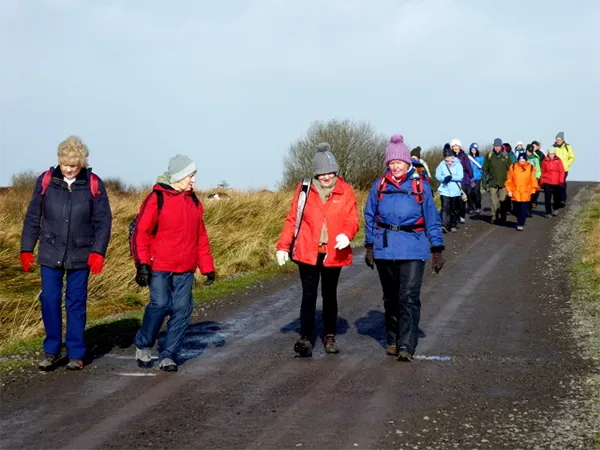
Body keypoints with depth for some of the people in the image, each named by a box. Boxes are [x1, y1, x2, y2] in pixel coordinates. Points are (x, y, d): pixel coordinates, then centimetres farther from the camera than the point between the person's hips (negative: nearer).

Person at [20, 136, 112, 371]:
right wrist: (26, 250, 2)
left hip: (80, 255, -1)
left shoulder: (93, 184, -5)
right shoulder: (46, 181, -3)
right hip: (51, 254, 1)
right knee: (49, 300, -1)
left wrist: (98, 252, -10)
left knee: (76, 303, 6)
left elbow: (103, 221, -1)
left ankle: (76, 353, 15)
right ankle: (51, 350, 14)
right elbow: (32, 218, 4)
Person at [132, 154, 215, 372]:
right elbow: (141, 233, -6)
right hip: (159, 266, -5)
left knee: (182, 309, -2)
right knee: (160, 304, -14)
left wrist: (207, 268, 16)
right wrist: (142, 264, -13)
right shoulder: (157, 199, -5)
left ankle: (168, 356, 6)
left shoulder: (194, 202, 13)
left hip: (185, 269, 5)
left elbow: (201, 238, 19)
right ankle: (143, 345, 11)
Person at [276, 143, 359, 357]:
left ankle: (330, 337, 27)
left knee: (329, 294, 14)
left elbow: (352, 219, -3)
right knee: (309, 295, -5)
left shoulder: (345, 191, 0)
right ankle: (306, 339, -6)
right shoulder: (304, 189, 0)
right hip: (307, 252, -1)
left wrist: (346, 235, -25)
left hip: (333, 253, 1)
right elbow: (292, 219, 3)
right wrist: (283, 246, -3)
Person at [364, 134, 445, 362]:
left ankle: (406, 346, -13)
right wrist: (369, 247, 6)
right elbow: (370, 217, 11)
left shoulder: (420, 185, 1)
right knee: (391, 297, 14)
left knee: (409, 297, -12)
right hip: (385, 248, 3)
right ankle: (393, 340, 26)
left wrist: (437, 249, 0)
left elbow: (432, 219, 4)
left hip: (413, 249, -3)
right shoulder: (379, 185, 6)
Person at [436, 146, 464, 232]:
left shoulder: (458, 164, -4)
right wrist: (444, 178, -22)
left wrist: (451, 177, -25)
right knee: (445, 208, -12)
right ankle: (444, 225, -18)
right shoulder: (442, 165, -1)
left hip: (455, 191, 1)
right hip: (444, 190, 0)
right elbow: (437, 175, -3)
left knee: (454, 209, 12)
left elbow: (460, 177, -11)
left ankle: (453, 225, 26)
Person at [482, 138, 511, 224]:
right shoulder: (489, 156, 3)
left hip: (503, 183, 0)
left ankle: (502, 217, 14)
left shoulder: (505, 156, 3)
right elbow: (485, 170, 6)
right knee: (494, 202, -2)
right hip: (492, 183, 0)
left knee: (503, 202, 2)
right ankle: (495, 218, 5)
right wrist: (484, 182, 1)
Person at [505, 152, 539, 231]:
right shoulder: (513, 167, 1)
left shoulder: (531, 168, 1)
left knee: (524, 210, -6)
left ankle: (520, 224, 2)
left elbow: (533, 180, 4)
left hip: (526, 193, -1)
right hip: (515, 193, 1)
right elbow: (509, 180, 2)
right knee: (516, 209, 9)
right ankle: (520, 222, 32)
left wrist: (533, 190, 0)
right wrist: (509, 190, -1)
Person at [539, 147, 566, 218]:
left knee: (556, 196, 13)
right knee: (547, 197, -5)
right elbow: (542, 171, 5)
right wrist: (541, 182, 5)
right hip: (547, 182, 0)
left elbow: (562, 171, -1)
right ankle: (548, 212, 0)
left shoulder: (558, 161, -3)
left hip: (556, 182, 0)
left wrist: (561, 181, -7)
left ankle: (555, 209, 37)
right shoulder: (545, 161, 0)